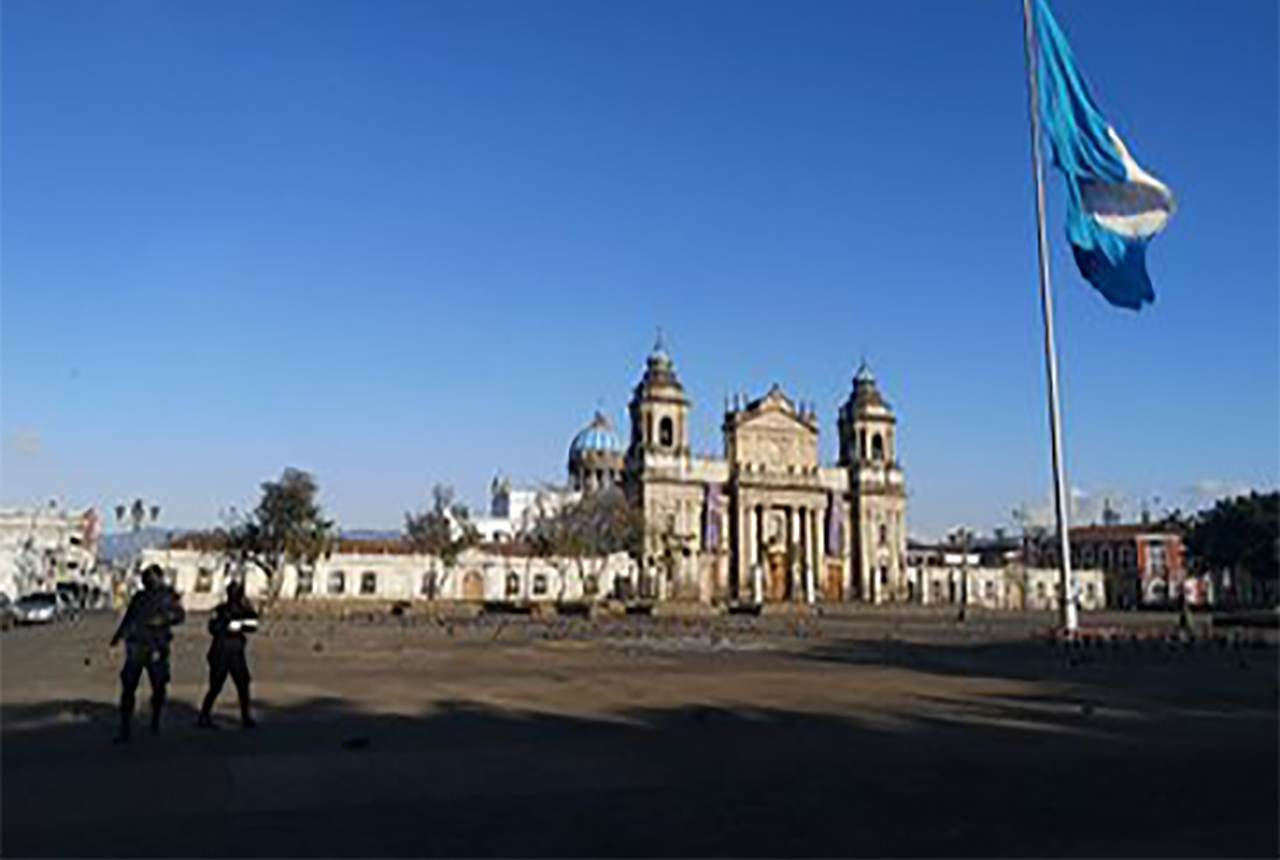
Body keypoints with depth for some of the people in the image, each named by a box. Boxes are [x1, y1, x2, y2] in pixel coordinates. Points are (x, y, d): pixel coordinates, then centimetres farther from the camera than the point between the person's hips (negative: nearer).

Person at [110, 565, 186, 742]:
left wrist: (164, 620, -23)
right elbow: (128, 617, 23)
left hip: (157, 648, -2)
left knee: (158, 687, 2)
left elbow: (181, 615, -8)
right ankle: (125, 729, -1)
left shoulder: (168, 596, 2)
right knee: (128, 687, -5)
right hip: (136, 648, 2)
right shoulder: (139, 597, 10)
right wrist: (117, 636, 30)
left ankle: (155, 721, 24)